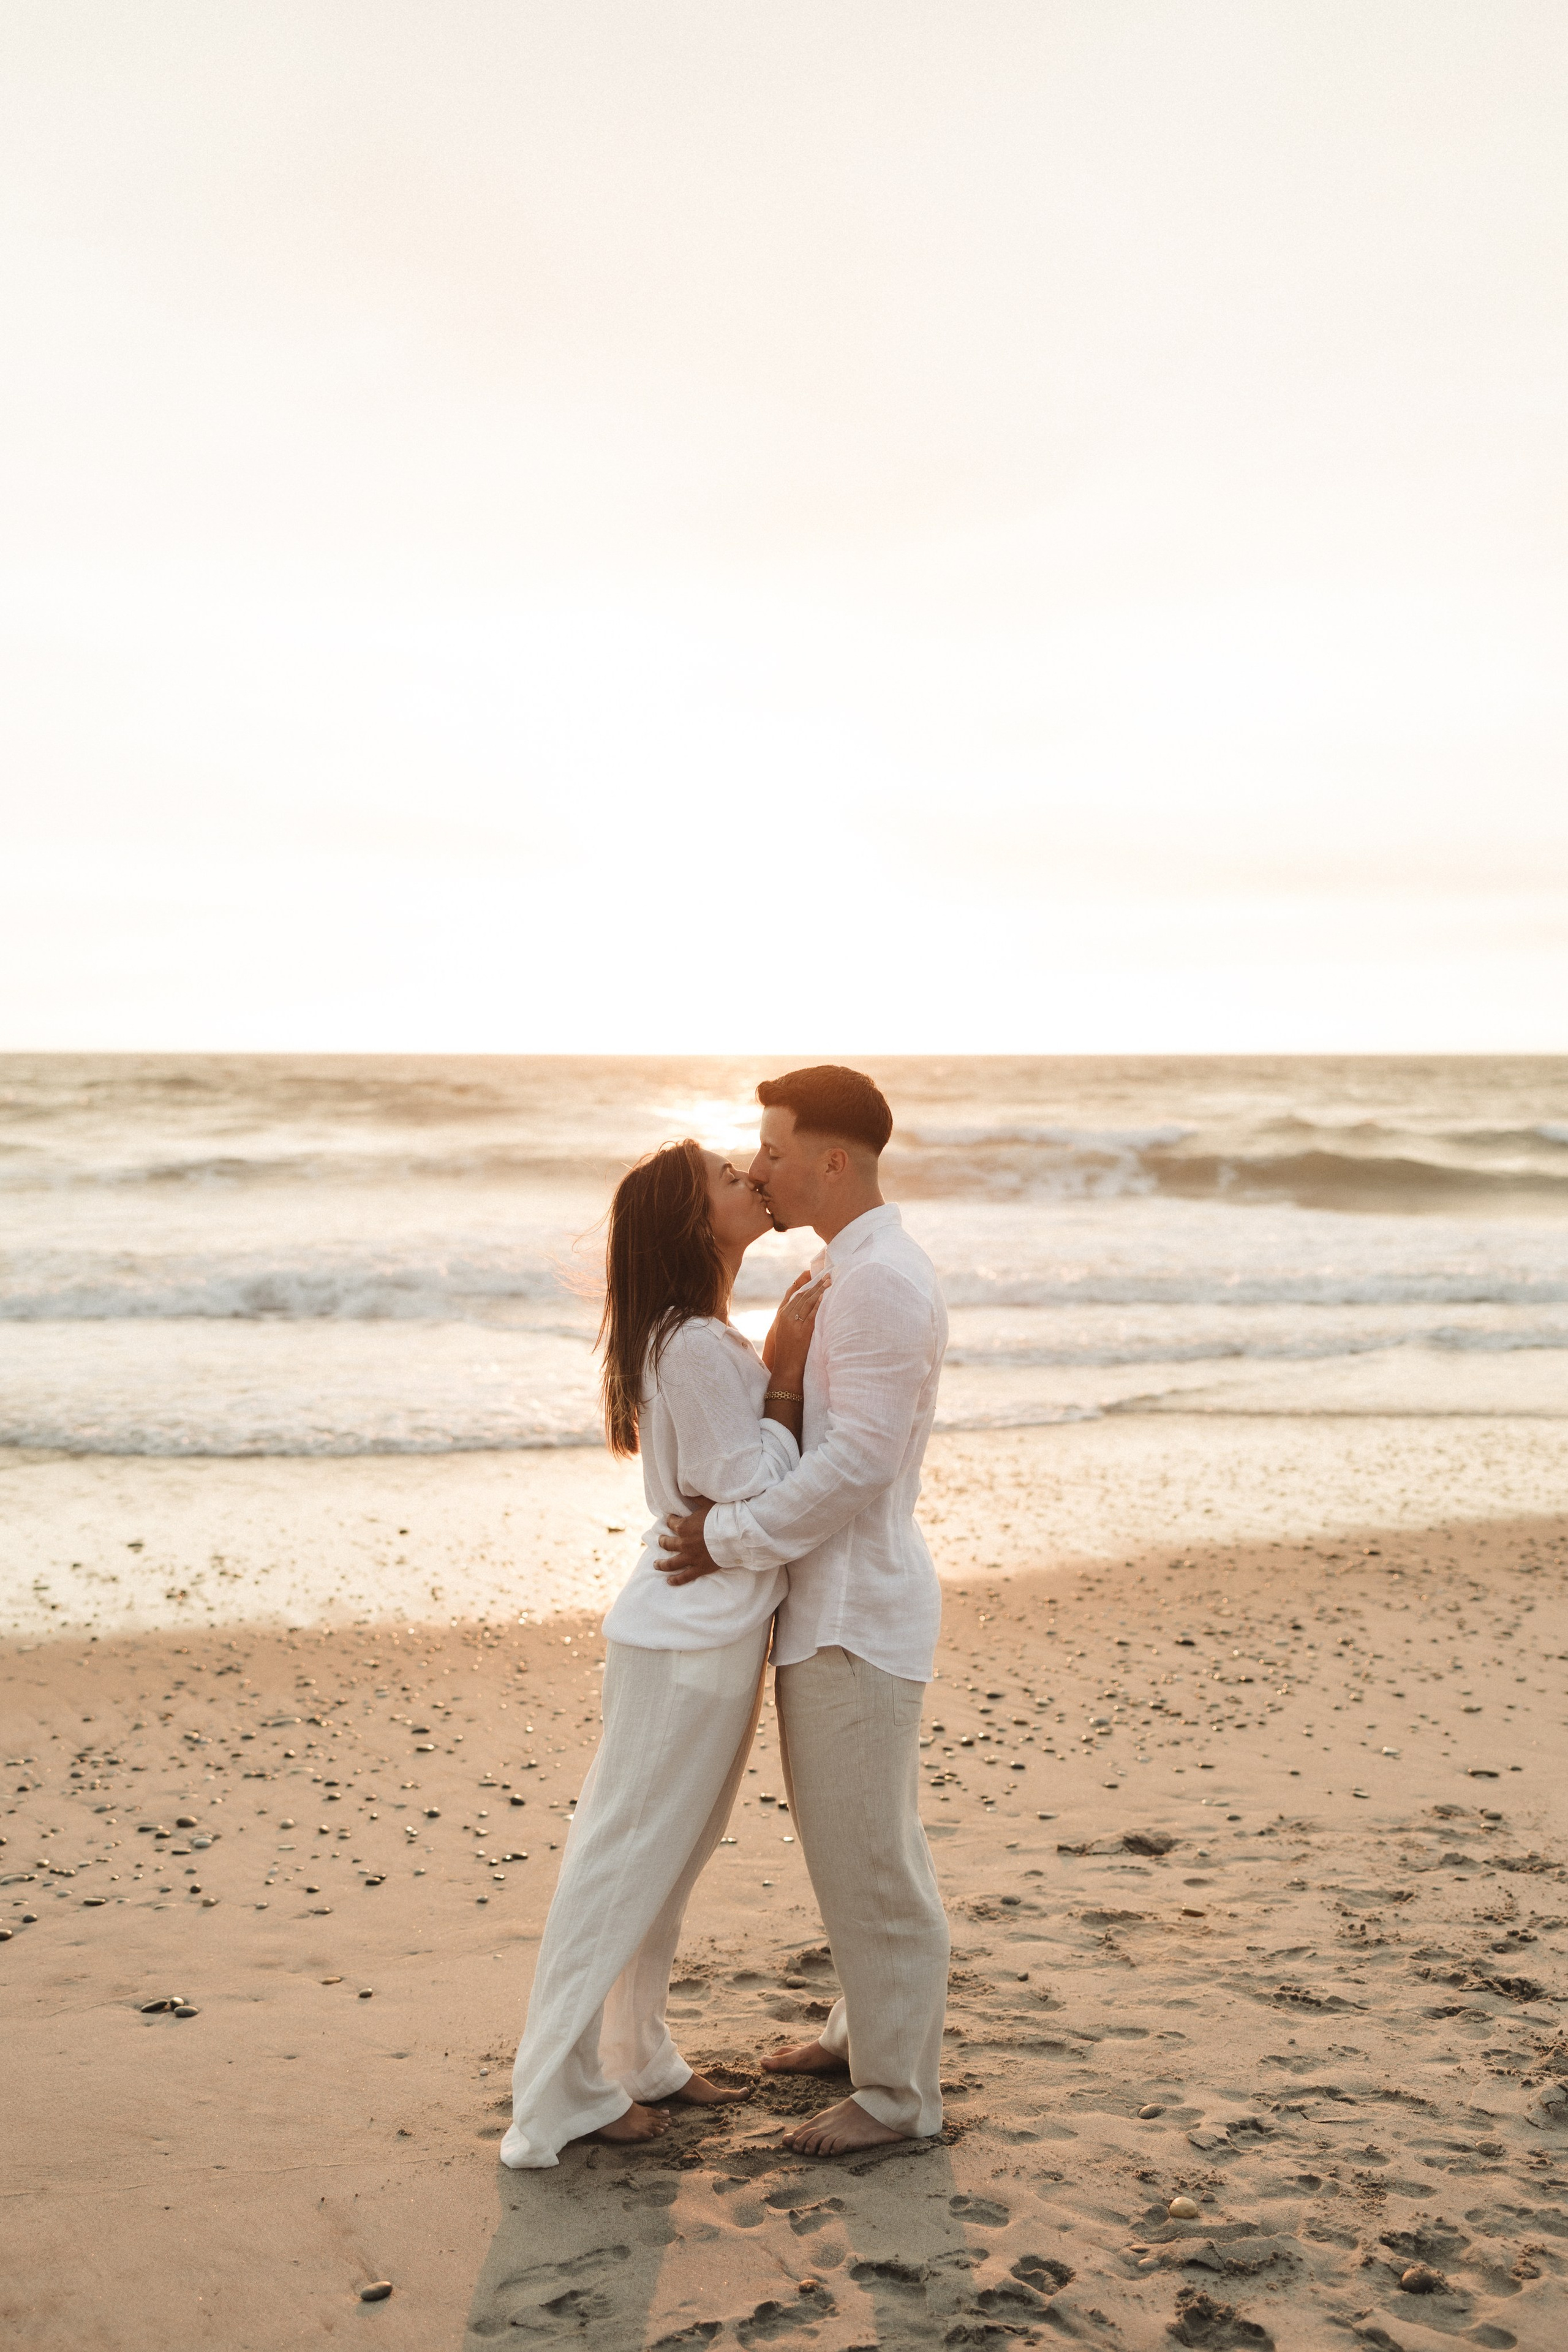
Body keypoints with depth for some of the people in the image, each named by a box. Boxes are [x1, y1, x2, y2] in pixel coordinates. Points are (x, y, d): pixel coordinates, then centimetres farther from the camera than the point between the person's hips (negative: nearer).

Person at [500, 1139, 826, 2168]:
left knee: (667, 1859, 19)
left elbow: (756, 1464, 12)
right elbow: (755, 1499, -20)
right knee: (628, 1860, 0)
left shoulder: (705, 1337, 11)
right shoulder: (697, 1348, -22)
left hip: (715, 1629, 10)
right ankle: (561, 2099, 11)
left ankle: (638, 2057, 32)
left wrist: (784, 1359, 2)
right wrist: (788, 1370, -16)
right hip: (691, 1641, -10)